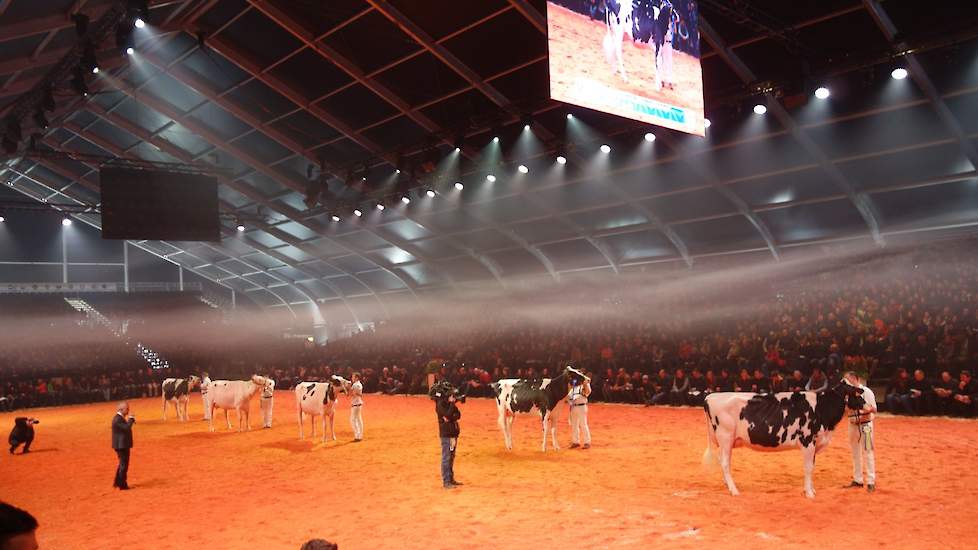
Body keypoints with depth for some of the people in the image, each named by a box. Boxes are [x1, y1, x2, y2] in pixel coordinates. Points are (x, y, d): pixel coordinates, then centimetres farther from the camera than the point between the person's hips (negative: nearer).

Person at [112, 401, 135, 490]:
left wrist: (130, 421, 4)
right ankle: (122, 485, 6)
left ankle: (117, 482, 31)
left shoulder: (119, 418, 12)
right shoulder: (118, 419, -21)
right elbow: (126, 428, -27)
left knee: (122, 464, 21)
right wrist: (131, 419, -18)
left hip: (122, 445, 11)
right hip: (121, 445, -11)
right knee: (124, 464, -1)